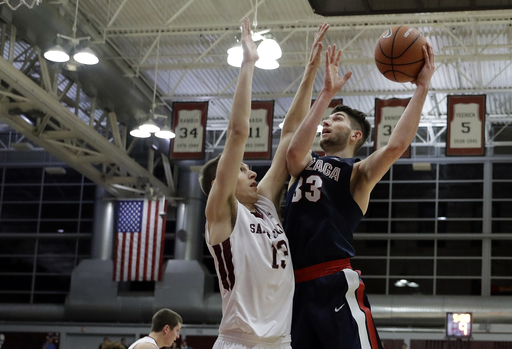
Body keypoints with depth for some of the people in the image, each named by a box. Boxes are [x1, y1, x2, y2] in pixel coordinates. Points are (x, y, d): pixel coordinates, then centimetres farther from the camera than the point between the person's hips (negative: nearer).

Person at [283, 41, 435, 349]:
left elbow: (396, 146, -13)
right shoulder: (304, 164, 19)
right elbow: (295, 150, -6)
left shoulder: (359, 173, 7)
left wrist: (422, 87, -12)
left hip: (336, 285, -5)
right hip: (292, 285, 5)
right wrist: (327, 94, -5)